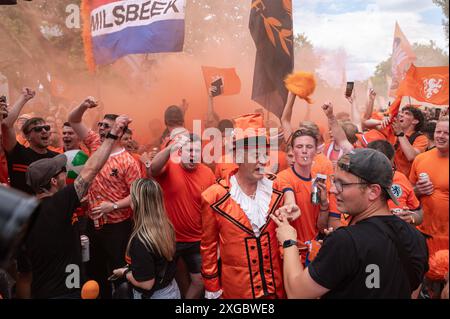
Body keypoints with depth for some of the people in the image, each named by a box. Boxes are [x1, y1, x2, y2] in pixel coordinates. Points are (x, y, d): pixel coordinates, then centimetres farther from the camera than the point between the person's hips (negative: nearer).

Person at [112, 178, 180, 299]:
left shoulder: (141, 240, -30)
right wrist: (130, 268, 12)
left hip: (154, 295, -6)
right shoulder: (167, 226, -9)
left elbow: (146, 283, -24)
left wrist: (125, 272, -8)